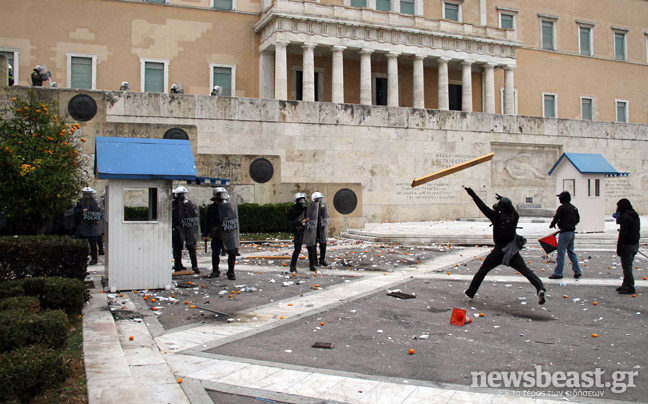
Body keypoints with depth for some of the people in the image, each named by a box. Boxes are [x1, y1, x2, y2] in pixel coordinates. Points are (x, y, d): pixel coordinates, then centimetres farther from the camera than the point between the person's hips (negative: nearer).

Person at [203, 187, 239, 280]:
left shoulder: (231, 206, 4)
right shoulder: (211, 208, 4)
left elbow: (235, 219, 9)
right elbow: (207, 222, 8)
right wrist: (205, 235, 5)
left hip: (229, 234, 0)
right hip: (216, 236, 0)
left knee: (232, 253, -2)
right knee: (215, 253, 6)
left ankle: (231, 272, 10)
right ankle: (215, 271, 23)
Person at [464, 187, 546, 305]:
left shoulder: (497, 217, -12)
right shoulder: (514, 217, 1)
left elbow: (483, 207, -10)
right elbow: (512, 209, 24)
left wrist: (473, 195, -4)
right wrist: (504, 200, 36)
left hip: (500, 250, -3)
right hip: (513, 251, 3)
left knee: (483, 270, 10)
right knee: (525, 270, -2)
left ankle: (470, 293, 17)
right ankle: (540, 288, -25)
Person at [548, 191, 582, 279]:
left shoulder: (562, 208, -14)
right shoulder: (574, 208, 11)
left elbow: (556, 218, -12)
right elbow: (577, 219, 19)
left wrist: (552, 225, 6)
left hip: (565, 232, -8)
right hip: (572, 232, 8)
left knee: (560, 253, -4)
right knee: (571, 252, 16)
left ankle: (558, 273, -2)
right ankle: (577, 271, 16)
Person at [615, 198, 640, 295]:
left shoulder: (624, 217, -17)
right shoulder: (635, 216, 11)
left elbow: (623, 233, -19)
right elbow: (637, 230, 15)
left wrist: (619, 247, -15)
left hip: (627, 244, -9)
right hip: (635, 244, 9)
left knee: (626, 267, -3)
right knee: (628, 266, 17)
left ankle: (630, 287, -1)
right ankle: (626, 285, 26)